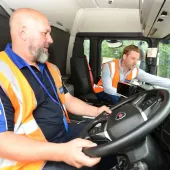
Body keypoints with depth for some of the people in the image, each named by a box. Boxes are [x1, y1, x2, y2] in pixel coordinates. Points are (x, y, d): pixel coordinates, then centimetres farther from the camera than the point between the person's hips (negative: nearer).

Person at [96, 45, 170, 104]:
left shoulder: (136, 71, -13)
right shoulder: (109, 66, -26)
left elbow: (156, 80, -20)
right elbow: (107, 89, -31)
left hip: (119, 95, 5)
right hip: (103, 92, -5)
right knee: (115, 98, -32)